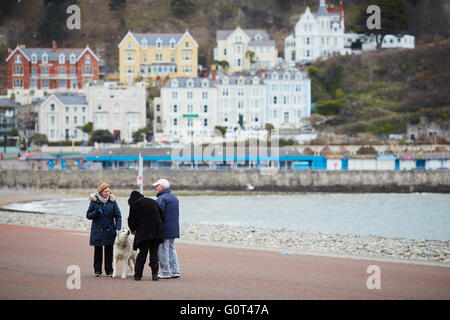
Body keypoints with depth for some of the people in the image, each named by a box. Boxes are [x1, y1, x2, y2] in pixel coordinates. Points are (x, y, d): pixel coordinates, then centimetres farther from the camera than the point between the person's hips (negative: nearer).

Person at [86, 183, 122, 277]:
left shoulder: (112, 201, 3)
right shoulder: (94, 201, -1)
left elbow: (118, 215, 3)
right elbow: (88, 215, 3)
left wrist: (118, 228, -10)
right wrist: (95, 213, -18)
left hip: (110, 230, 1)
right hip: (97, 230, -1)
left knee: (109, 251, 1)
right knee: (98, 250, 3)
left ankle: (109, 270, 9)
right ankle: (97, 270, 11)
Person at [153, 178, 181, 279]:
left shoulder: (161, 199, -14)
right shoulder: (175, 198, 15)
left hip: (164, 229, -9)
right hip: (174, 229, 9)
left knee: (163, 250, -3)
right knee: (171, 249, 15)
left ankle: (166, 273, -3)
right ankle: (175, 271, 12)